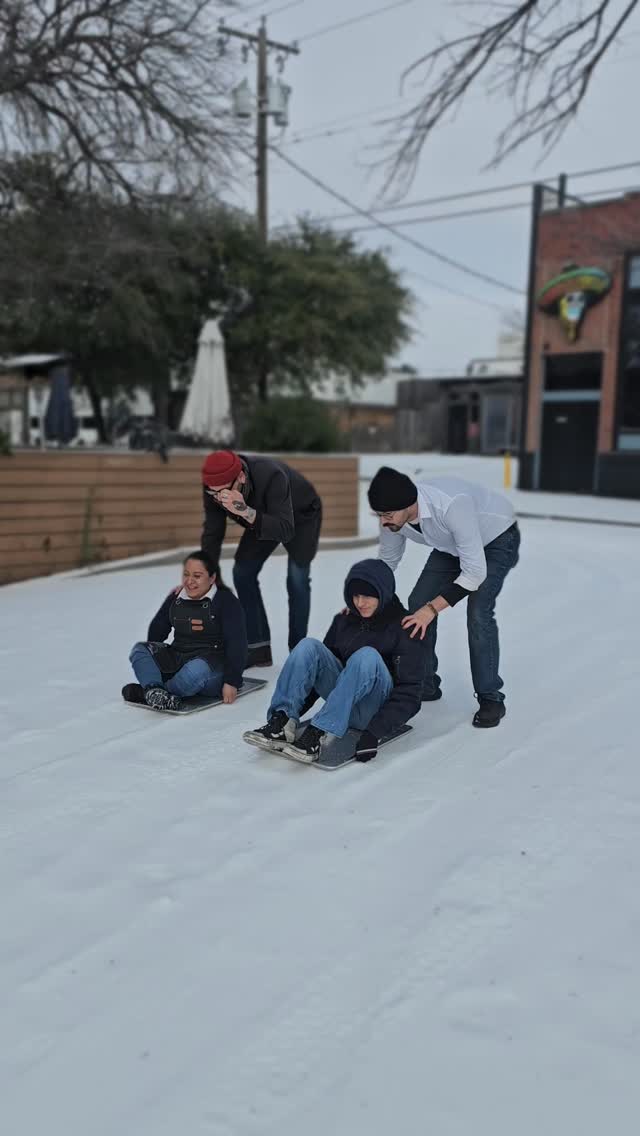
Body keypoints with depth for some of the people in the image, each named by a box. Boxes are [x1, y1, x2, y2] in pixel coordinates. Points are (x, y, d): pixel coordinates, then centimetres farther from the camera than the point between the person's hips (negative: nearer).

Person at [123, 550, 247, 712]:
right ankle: (155, 691, -41)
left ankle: (147, 692, -28)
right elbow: (156, 631, 15)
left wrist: (232, 682, -19)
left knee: (196, 670, -40)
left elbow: (237, 644, -12)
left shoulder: (226, 601, -7)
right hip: (178, 659, 6)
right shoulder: (175, 598, 9)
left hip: (214, 665, -6)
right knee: (139, 649, -15)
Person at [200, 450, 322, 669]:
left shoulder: (271, 476, -45)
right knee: (242, 573, -5)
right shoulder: (215, 488, -27)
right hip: (262, 518, 6)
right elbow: (212, 533, -17)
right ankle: (258, 648, 3)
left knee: (297, 579, -18)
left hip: (300, 514, -5)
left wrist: (247, 512, -63)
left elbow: (285, 531, -51)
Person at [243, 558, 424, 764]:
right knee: (309, 646, -16)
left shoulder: (403, 628, -11)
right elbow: (319, 668, 12)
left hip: (374, 709, -5)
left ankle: (320, 734, -40)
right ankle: (282, 723, -28)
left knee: (368, 655, -34)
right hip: (345, 702, 5)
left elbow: (409, 694, -17)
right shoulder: (344, 620, 6)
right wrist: (294, 712, 1)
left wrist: (374, 732, -30)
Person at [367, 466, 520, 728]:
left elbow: (475, 571, -39)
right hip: (452, 544, 7)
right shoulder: (394, 516, -22)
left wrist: (433, 608, -40)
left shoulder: (452, 505, -44)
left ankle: (490, 699, -7)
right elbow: (387, 562, -2)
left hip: (497, 540, -6)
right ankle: (425, 685, 14)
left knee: (478, 611, -22)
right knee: (417, 603, -3)